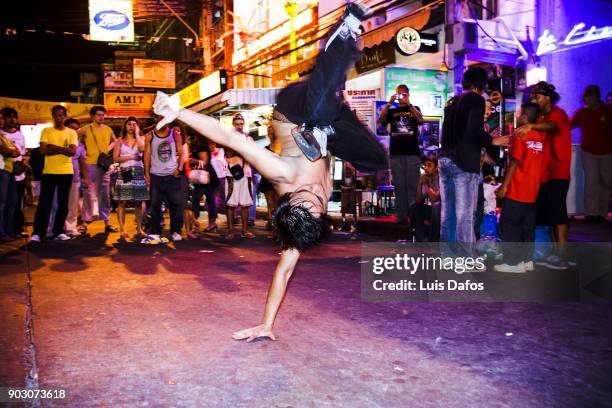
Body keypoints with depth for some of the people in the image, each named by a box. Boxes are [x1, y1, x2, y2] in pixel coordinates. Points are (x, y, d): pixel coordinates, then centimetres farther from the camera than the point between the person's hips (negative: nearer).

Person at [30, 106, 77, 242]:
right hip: (49, 172, -1)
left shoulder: (71, 132, 6)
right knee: (44, 203, -3)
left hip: (66, 172, 1)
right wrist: (63, 149, -12)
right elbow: (43, 150, -8)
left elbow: (72, 152, -8)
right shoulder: (46, 131, 5)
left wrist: (53, 147, -12)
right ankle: (37, 233, -1)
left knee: (63, 204, 5)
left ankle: (59, 232, 13)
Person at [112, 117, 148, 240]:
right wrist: (131, 157, -5)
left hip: (138, 172, 1)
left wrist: (137, 134, -4)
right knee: (122, 202, -6)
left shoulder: (141, 139, 12)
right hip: (124, 172, -1)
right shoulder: (120, 140, 11)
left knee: (139, 202, 1)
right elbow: (115, 158, 2)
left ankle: (139, 229, 6)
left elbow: (142, 149, -11)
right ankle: (122, 230, -5)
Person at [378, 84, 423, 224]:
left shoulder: (414, 109, 13)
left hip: (412, 152, -1)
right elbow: (381, 120, -3)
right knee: (399, 186, 1)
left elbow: (420, 119, -8)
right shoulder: (391, 111, 16)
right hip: (396, 153, 1)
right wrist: (389, 103, -14)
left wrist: (408, 104, -18)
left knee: (412, 185, -3)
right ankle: (401, 215, 3)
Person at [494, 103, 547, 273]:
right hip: (533, 191, 7)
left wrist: (504, 186, -10)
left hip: (516, 191, -7)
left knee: (509, 226, -1)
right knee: (528, 226, 12)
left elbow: (514, 162, -13)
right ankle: (527, 259, 16)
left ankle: (514, 262, -1)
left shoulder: (521, 135, -11)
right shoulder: (541, 136, 7)